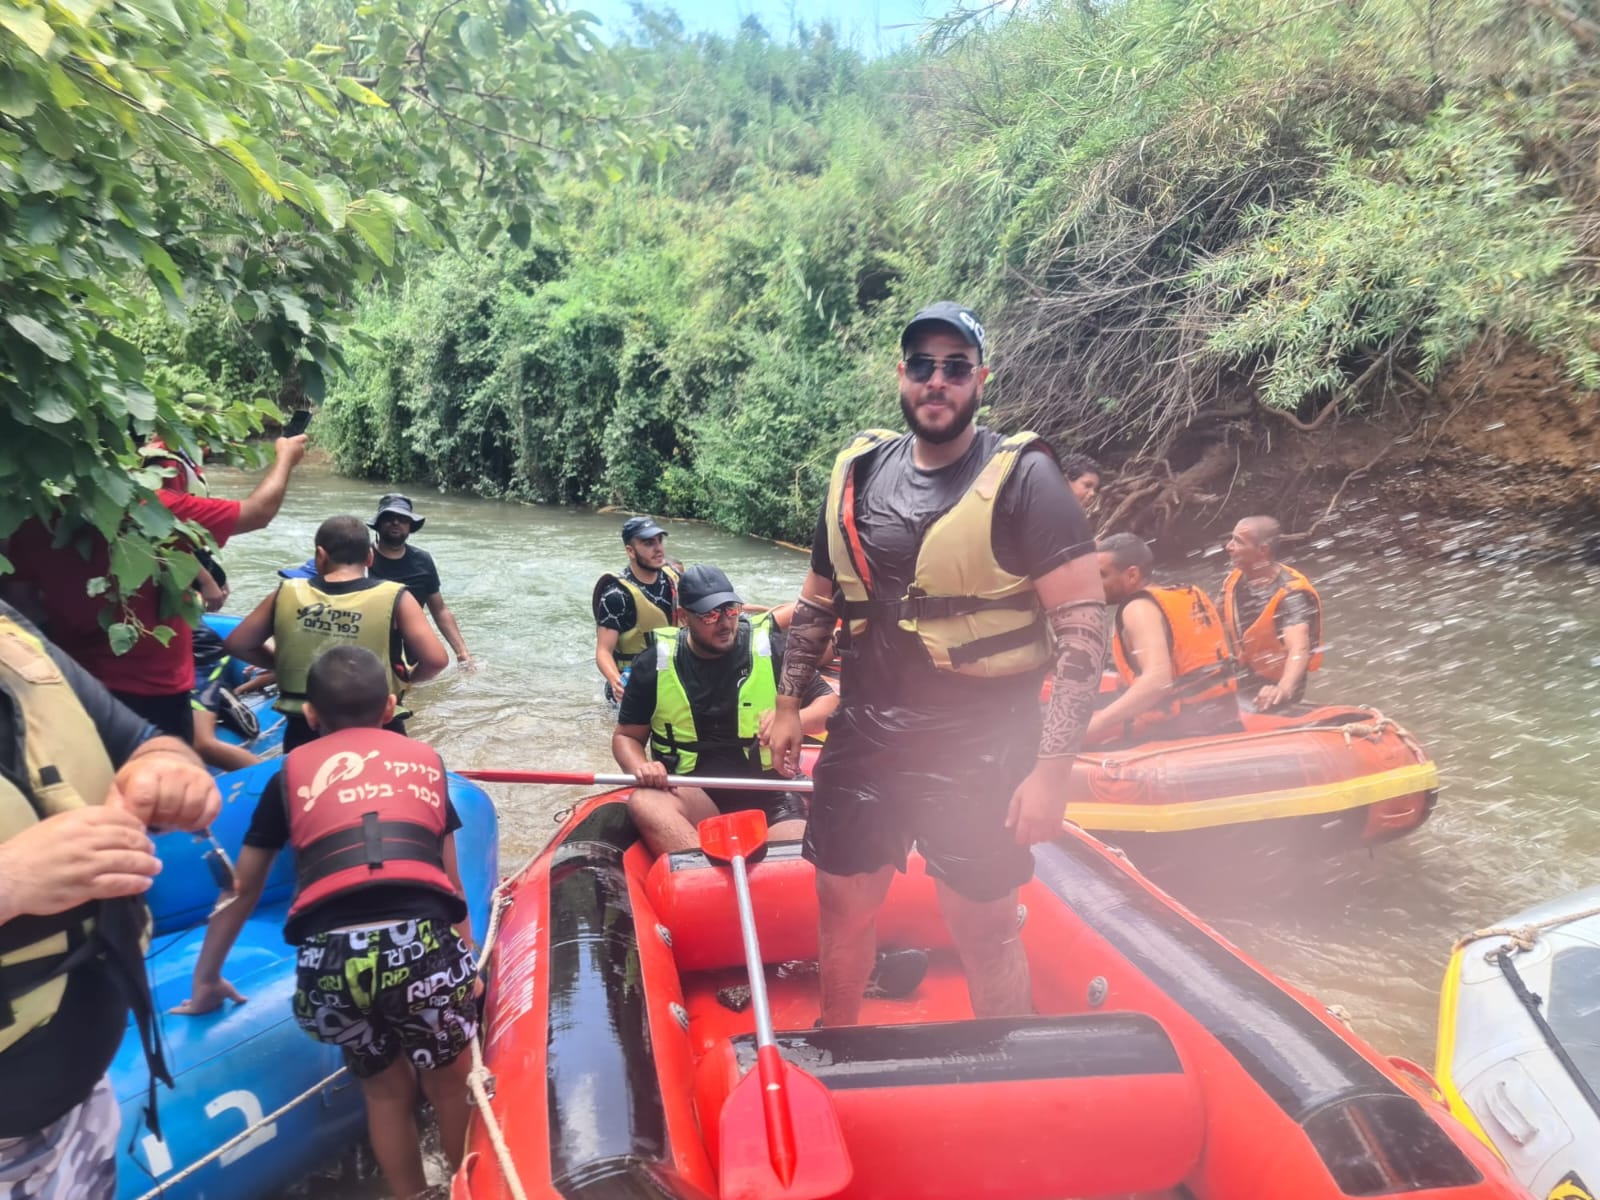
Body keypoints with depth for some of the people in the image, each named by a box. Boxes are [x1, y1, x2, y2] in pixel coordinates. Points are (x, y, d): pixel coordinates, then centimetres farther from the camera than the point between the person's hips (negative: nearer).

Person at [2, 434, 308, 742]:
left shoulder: (31, 527, -8)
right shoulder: (159, 509, -20)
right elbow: (259, 512, -11)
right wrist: (286, 456, 5)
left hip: (75, 687, 4)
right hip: (156, 690, -4)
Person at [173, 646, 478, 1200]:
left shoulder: (291, 772, 24)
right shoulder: (425, 759, 25)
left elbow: (241, 889, 33)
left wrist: (206, 980, 47)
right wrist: (467, 959, 44)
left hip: (331, 956, 1)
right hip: (423, 944, 0)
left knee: (385, 1092, 27)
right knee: (450, 1087, 26)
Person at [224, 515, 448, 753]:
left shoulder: (286, 594, -2)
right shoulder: (394, 598, -11)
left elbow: (237, 644, 8)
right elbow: (436, 659, -16)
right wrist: (407, 679, 4)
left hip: (304, 731, 3)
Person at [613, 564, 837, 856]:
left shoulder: (772, 648, -2)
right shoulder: (654, 665, 2)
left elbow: (831, 704, 1)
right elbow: (626, 736, 10)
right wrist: (640, 768, -13)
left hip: (769, 792, -1)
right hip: (694, 796, 1)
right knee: (643, 802, -32)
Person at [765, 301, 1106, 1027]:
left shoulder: (1021, 478, -12)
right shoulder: (858, 473, 4)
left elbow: (1083, 624, -15)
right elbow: (818, 601, 15)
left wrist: (1052, 769, -20)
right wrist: (789, 705, 14)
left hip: (977, 751, -4)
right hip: (864, 738, 5)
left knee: (985, 929, 9)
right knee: (842, 907, 18)